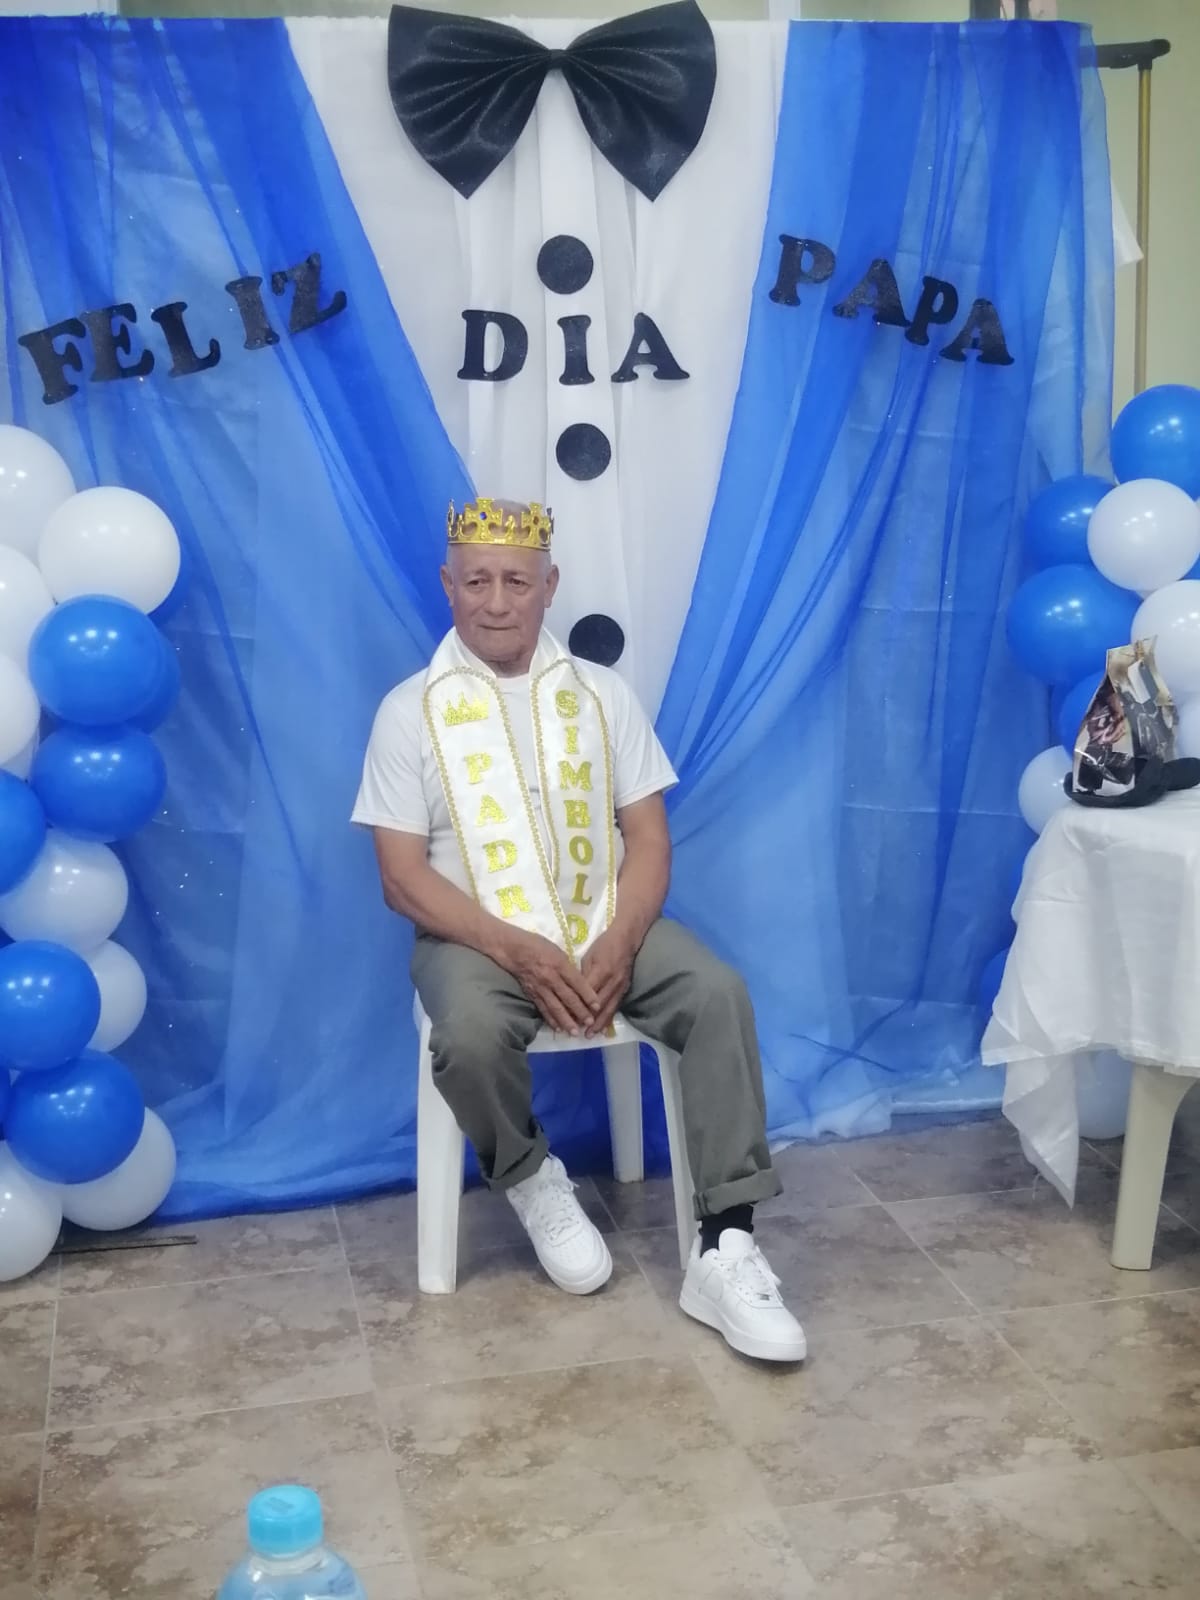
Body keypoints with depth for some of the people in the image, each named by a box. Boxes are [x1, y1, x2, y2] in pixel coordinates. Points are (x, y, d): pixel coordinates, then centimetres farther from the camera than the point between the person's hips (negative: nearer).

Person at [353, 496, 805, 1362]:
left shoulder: (602, 693, 7)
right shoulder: (411, 709, 0)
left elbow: (649, 839, 3)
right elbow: (403, 875, -6)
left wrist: (619, 944, -17)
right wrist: (515, 949, -21)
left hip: (607, 925, 3)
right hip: (480, 936, -2)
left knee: (718, 993, -24)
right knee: (471, 1035, -34)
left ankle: (724, 1248, -21)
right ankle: (532, 1179, -2)